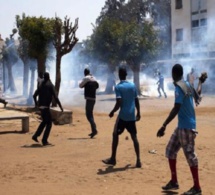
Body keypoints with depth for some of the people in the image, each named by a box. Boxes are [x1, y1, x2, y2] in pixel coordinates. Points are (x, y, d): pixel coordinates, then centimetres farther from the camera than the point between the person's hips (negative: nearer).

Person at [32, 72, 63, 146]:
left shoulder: (41, 85, 12)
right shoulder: (50, 85, -8)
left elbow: (34, 95, 14)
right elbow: (55, 97, -14)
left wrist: (36, 103, 33)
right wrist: (60, 106, -9)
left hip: (41, 106, 7)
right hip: (46, 106, -7)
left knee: (44, 121, 24)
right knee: (49, 123, -1)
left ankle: (35, 136, 19)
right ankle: (44, 140, -7)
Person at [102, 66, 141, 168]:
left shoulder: (118, 87, -9)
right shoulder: (133, 85, 7)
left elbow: (119, 102, -17)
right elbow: (136, 100, 11)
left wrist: (112, 112, -4)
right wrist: (138, 112, 21)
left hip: (123, 115, -5)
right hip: (132, 116, 5)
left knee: (115, 135, 9)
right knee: (134, 137, 8)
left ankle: (113, 159, 12)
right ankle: (138, 160, 3)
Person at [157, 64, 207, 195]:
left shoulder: (179, 88, -17)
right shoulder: (187, 85, 10)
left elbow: (176, 109, -26)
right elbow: (197, 94, 30)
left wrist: (164, 126, -29)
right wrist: (200, 82, 49)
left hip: (186, 127, -10)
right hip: (182, 126, 10)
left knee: (190, 155, -4)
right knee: (171, 150, 14)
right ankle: (174, 181, 19)